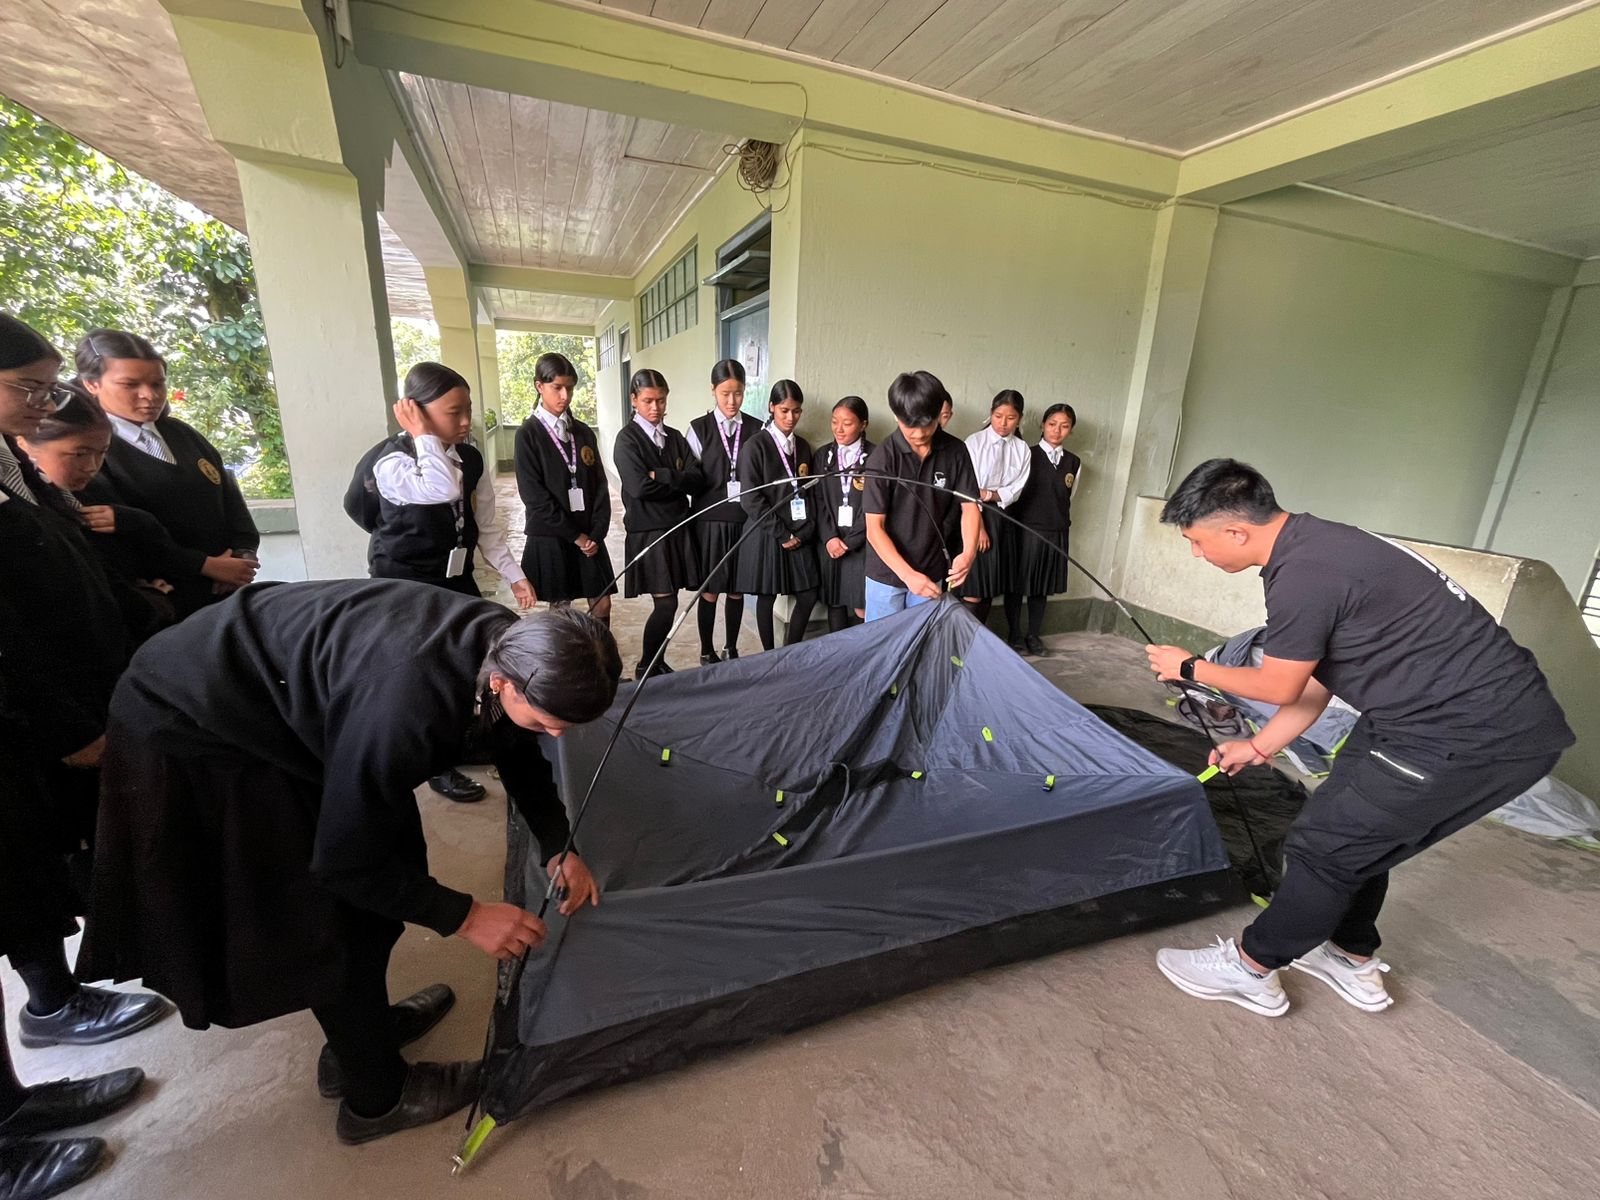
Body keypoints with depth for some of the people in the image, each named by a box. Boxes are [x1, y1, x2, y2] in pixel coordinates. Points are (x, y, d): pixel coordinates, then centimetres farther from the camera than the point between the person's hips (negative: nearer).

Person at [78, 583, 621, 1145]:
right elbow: (344, 859, -26)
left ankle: (360, 1034, 36)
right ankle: (377, 1098, 23)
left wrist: (557, 848, -3)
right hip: (191, 724, -7)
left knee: (389, 854, 12)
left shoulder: (511, 641, -18)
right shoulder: (404, 707, -42)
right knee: (325, 922, -1)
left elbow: (518, 752, 2)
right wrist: (464, 916, -18)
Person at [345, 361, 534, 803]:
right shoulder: (390, 461, -17)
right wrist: (423, 436, -28)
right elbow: (442, 491, -40)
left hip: (457, 580, 7)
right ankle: (439, 767, 21)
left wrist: (515, 576, 1)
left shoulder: (470, 459, 1)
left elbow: (488, 528, 6)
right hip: (406, 587, -6)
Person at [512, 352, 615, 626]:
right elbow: (533, 494, -11)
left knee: (602, 604, 4)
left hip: (589, 535, 4)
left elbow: (599, 485, 6)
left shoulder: (584, 432, 9)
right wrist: (574, 535, -13)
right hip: (550, 536, -4)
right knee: (561, 607, 4)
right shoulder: (528, 434, -5)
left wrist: (596, 532, -7)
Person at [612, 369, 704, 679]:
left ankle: (658, 663, 26)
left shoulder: (675, 437, 11)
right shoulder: (627, 439, -5)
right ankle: (645, 668, 11)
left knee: (668, 602, 10)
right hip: (648, 531, -5)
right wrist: (678, 482, -7)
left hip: (678, 528, 5)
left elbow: (698, 480, -2)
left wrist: (661, 476, -15)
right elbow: (639, 487, -19)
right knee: (666, 603, -8)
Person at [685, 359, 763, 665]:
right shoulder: (699, 428, -1)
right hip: (710, 520, -1)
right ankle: (707, 652, 22)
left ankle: (731, 650, 27)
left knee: (737, 590, 10)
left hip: (745, 520, 2)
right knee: (710, 591, 6)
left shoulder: (756, 429, 3)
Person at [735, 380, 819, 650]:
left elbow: (809, 491, 10)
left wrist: (806, 531, -4)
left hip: (801, 535, 5)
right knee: (767, 598, 5)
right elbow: (751, 499, -13)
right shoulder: (756, 446, -8)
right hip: (767, 535, -5)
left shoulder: (803, 446, 9)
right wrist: (782, 534, -13)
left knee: (808, 596, 5)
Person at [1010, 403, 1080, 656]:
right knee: (1017, 584, 4)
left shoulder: (1074, 463, 8)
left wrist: (1060, 522, 15)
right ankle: (1012, 635, 17)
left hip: (1056, 533, 4)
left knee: (1043, 587, 12)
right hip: (1025, 530, -4)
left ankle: (1034, 635, 24)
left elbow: (1067, 499, 17)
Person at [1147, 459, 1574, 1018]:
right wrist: (1259, 747, 19)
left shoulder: (1304, 575, -27)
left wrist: (1190, 668, 3)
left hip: (1479, 735, -9)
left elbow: (1279, 686, -12)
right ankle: (1354, 960, 41)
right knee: (1355, 826, 21)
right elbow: (1316, 678, 12)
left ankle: (1249, 969, 19)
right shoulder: (1314, 543, 5)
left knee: (1326, 842, 0)